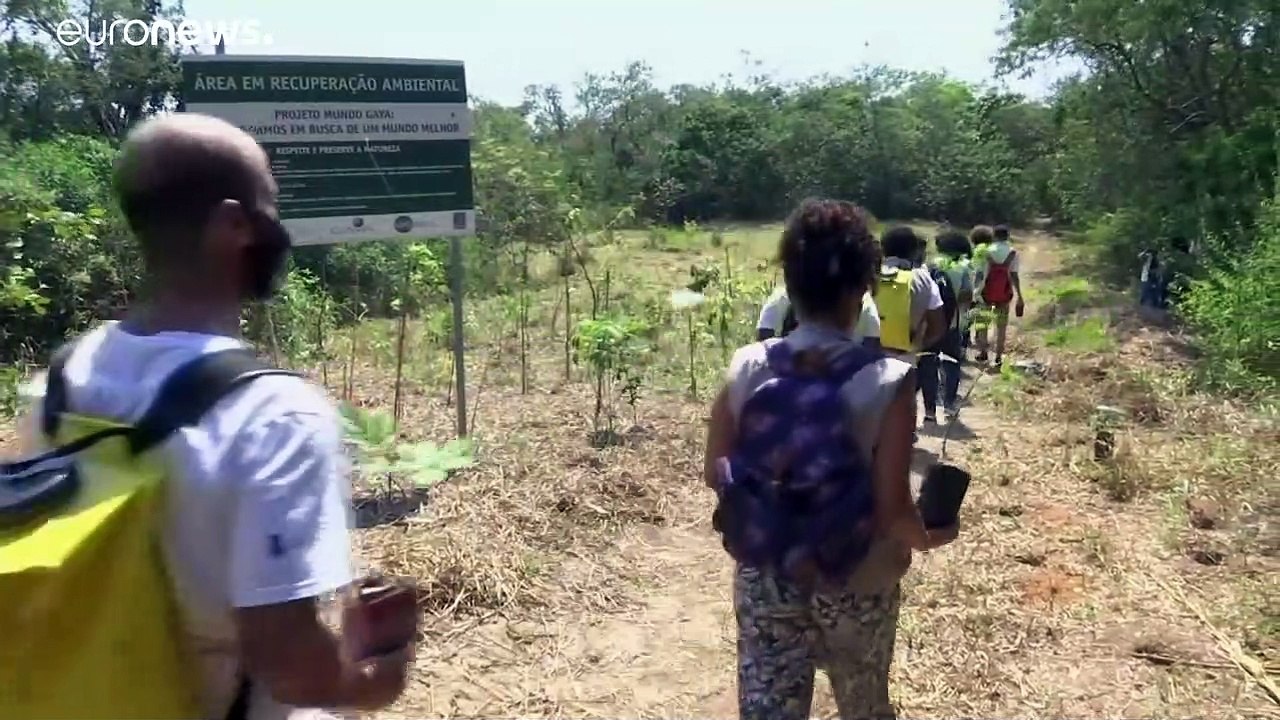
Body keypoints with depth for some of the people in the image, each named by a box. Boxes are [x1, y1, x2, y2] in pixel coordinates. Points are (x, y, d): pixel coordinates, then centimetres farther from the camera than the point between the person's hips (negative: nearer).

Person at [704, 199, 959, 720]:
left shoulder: (747, 369, -11)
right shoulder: (887, 382, -20)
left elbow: (715, 475, -3)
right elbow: (892, 510, -19)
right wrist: (930, 537, 3)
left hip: (764, 577, 2)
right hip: (856, 584, -1)